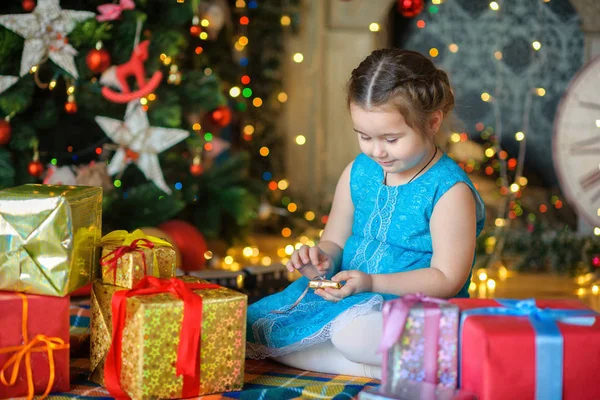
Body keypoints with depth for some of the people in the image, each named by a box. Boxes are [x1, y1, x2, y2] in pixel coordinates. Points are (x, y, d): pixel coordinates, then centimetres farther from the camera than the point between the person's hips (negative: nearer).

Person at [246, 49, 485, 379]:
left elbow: (447, 279, -14)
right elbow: (335, 242, 16)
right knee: (253, 326, -11)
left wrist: (371, 282, -23)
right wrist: (323, 258, -10)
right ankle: (377, 368, -16)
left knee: (353, 331, -41)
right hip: (348, 298, 8)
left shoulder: (450, 190, -12)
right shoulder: (357, 173, 7)